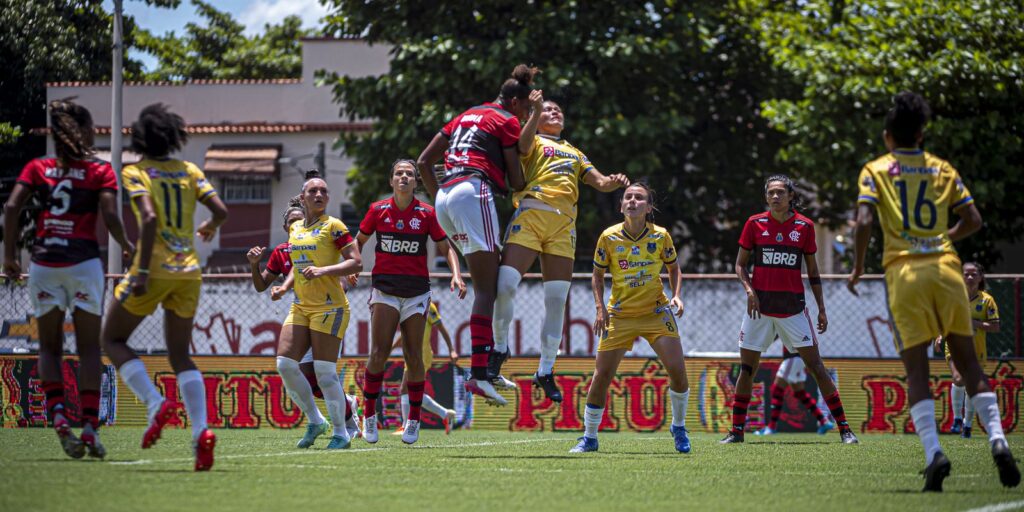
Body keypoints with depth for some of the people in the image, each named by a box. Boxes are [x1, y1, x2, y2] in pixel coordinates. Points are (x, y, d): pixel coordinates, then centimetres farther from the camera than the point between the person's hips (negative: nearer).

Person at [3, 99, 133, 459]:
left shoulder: (37, 168, 8)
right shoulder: (100, 172, 1)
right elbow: (110, 217, -10)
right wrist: (127, 247, 8)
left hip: (44, 263, 2)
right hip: (83, 262, -2)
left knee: (49, 347, 11)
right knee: (89, 348, 6)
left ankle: (57, 415, -10)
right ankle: (89, 426, -4)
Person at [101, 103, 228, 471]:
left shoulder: (135, 173, -4)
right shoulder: (190, 171, 9)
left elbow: (149, 218, -18)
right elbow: (221, 211, 3)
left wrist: (142, 271, -20)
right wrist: (210, 228, 27)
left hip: (154, 270, -5)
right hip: (189, 271, 5)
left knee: (113, 340, 13)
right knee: (180, 356, 13)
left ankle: (156, 404, -9)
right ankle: (201, 430, -9)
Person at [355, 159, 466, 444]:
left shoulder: (427, 214, 1)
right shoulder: (378, 211, 3)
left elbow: (446, 248, 6)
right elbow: (358, 242, 15)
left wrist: (456, 275, -9)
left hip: (417, 292, 0)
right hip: (384, 289, 0)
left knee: (413, 357, 1)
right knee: (378, 353, -12)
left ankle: (414, 419, 13)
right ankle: (369, 414, -2)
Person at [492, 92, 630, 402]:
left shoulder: (574, 153, 31)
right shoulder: (535, 142, 16)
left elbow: (600, 182, 24)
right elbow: (523, 144, -8)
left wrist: (613, 182, 1)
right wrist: (536, 111, -22)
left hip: (563, 224, 4)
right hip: (530, 214, -4)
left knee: (557, 300, -1)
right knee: (505, 284, -19)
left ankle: (546, 371, 7)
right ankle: (500, 348, 2)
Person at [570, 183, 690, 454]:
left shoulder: (660, 236, -5)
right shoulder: (609, 237, -6)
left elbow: (673, 269, 11)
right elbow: (598, 275, 6)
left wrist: (676, 296, -5)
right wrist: (600, 307, -7)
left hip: (656, 312, 0)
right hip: (620, 315, 0)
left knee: (677, 368, -14)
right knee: (601, 377, -5)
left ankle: (679, 428, 10)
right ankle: (589, 437, 11)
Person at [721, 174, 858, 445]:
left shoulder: (804, 226, 2)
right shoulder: (755, 224, 1)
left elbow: (813, 271, 9)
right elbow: (740, 264, 6)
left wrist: (821, 308, 6)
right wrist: (749, 289, -11)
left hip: (793, 307, -1)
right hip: (760, 306, 1)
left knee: (816, 365, -4)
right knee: (747, 368, 2)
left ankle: (844, 429, -2)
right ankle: (736, 431, 12)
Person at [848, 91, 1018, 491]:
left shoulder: (875, 171, 6)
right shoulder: (943, 170, 14)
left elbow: (865, 220, -7)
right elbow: (973, 220, 10)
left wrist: (858, 268, 4)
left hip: (904, 272, -2)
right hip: (945, 267, 2)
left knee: (916, 370, -1)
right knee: (967, 361, 9)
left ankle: (933, 452, -17)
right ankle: (997, 438, -9)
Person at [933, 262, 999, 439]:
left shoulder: (986, 300, -3)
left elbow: (995, 326, -4)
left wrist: (976, 323, -18)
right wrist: (940, 336, -1)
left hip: (976, 349, 0)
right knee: (958, 379, -23)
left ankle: (967, 425, 24)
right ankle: (957, 419, -6)